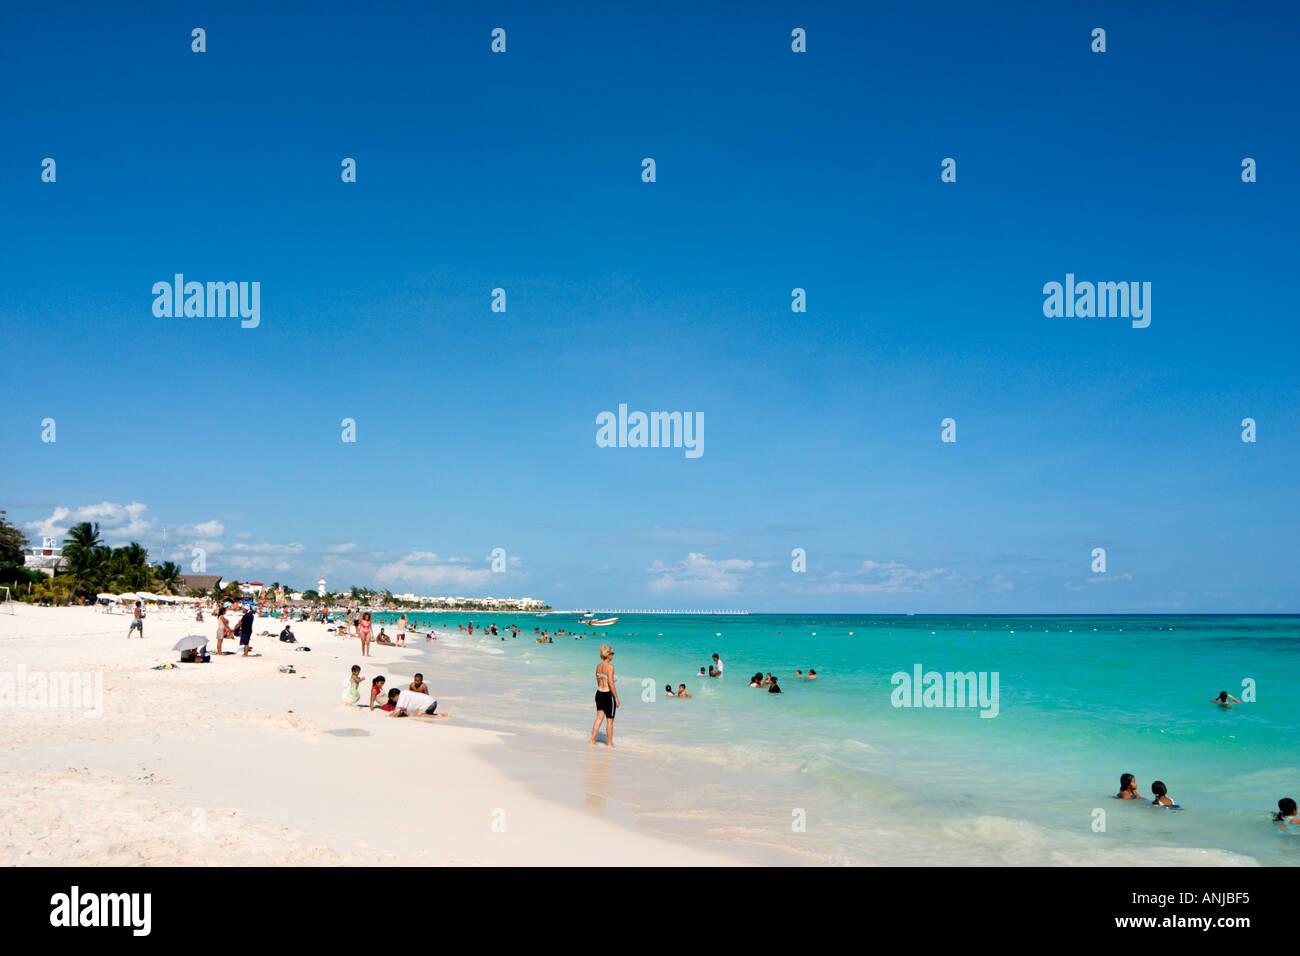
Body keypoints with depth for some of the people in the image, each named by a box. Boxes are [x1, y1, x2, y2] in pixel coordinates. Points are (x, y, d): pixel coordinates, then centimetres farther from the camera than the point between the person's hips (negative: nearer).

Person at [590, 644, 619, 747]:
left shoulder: (598, 666, 7)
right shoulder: (610, 666, -16)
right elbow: (610, 683, -18)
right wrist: (616, 698, -12)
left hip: (599, 693, 7)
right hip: (608, 694, -7)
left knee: (599, 718, 14)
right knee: (610, 721, 5)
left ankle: (592, 740, 15)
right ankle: (610, 744, 11)